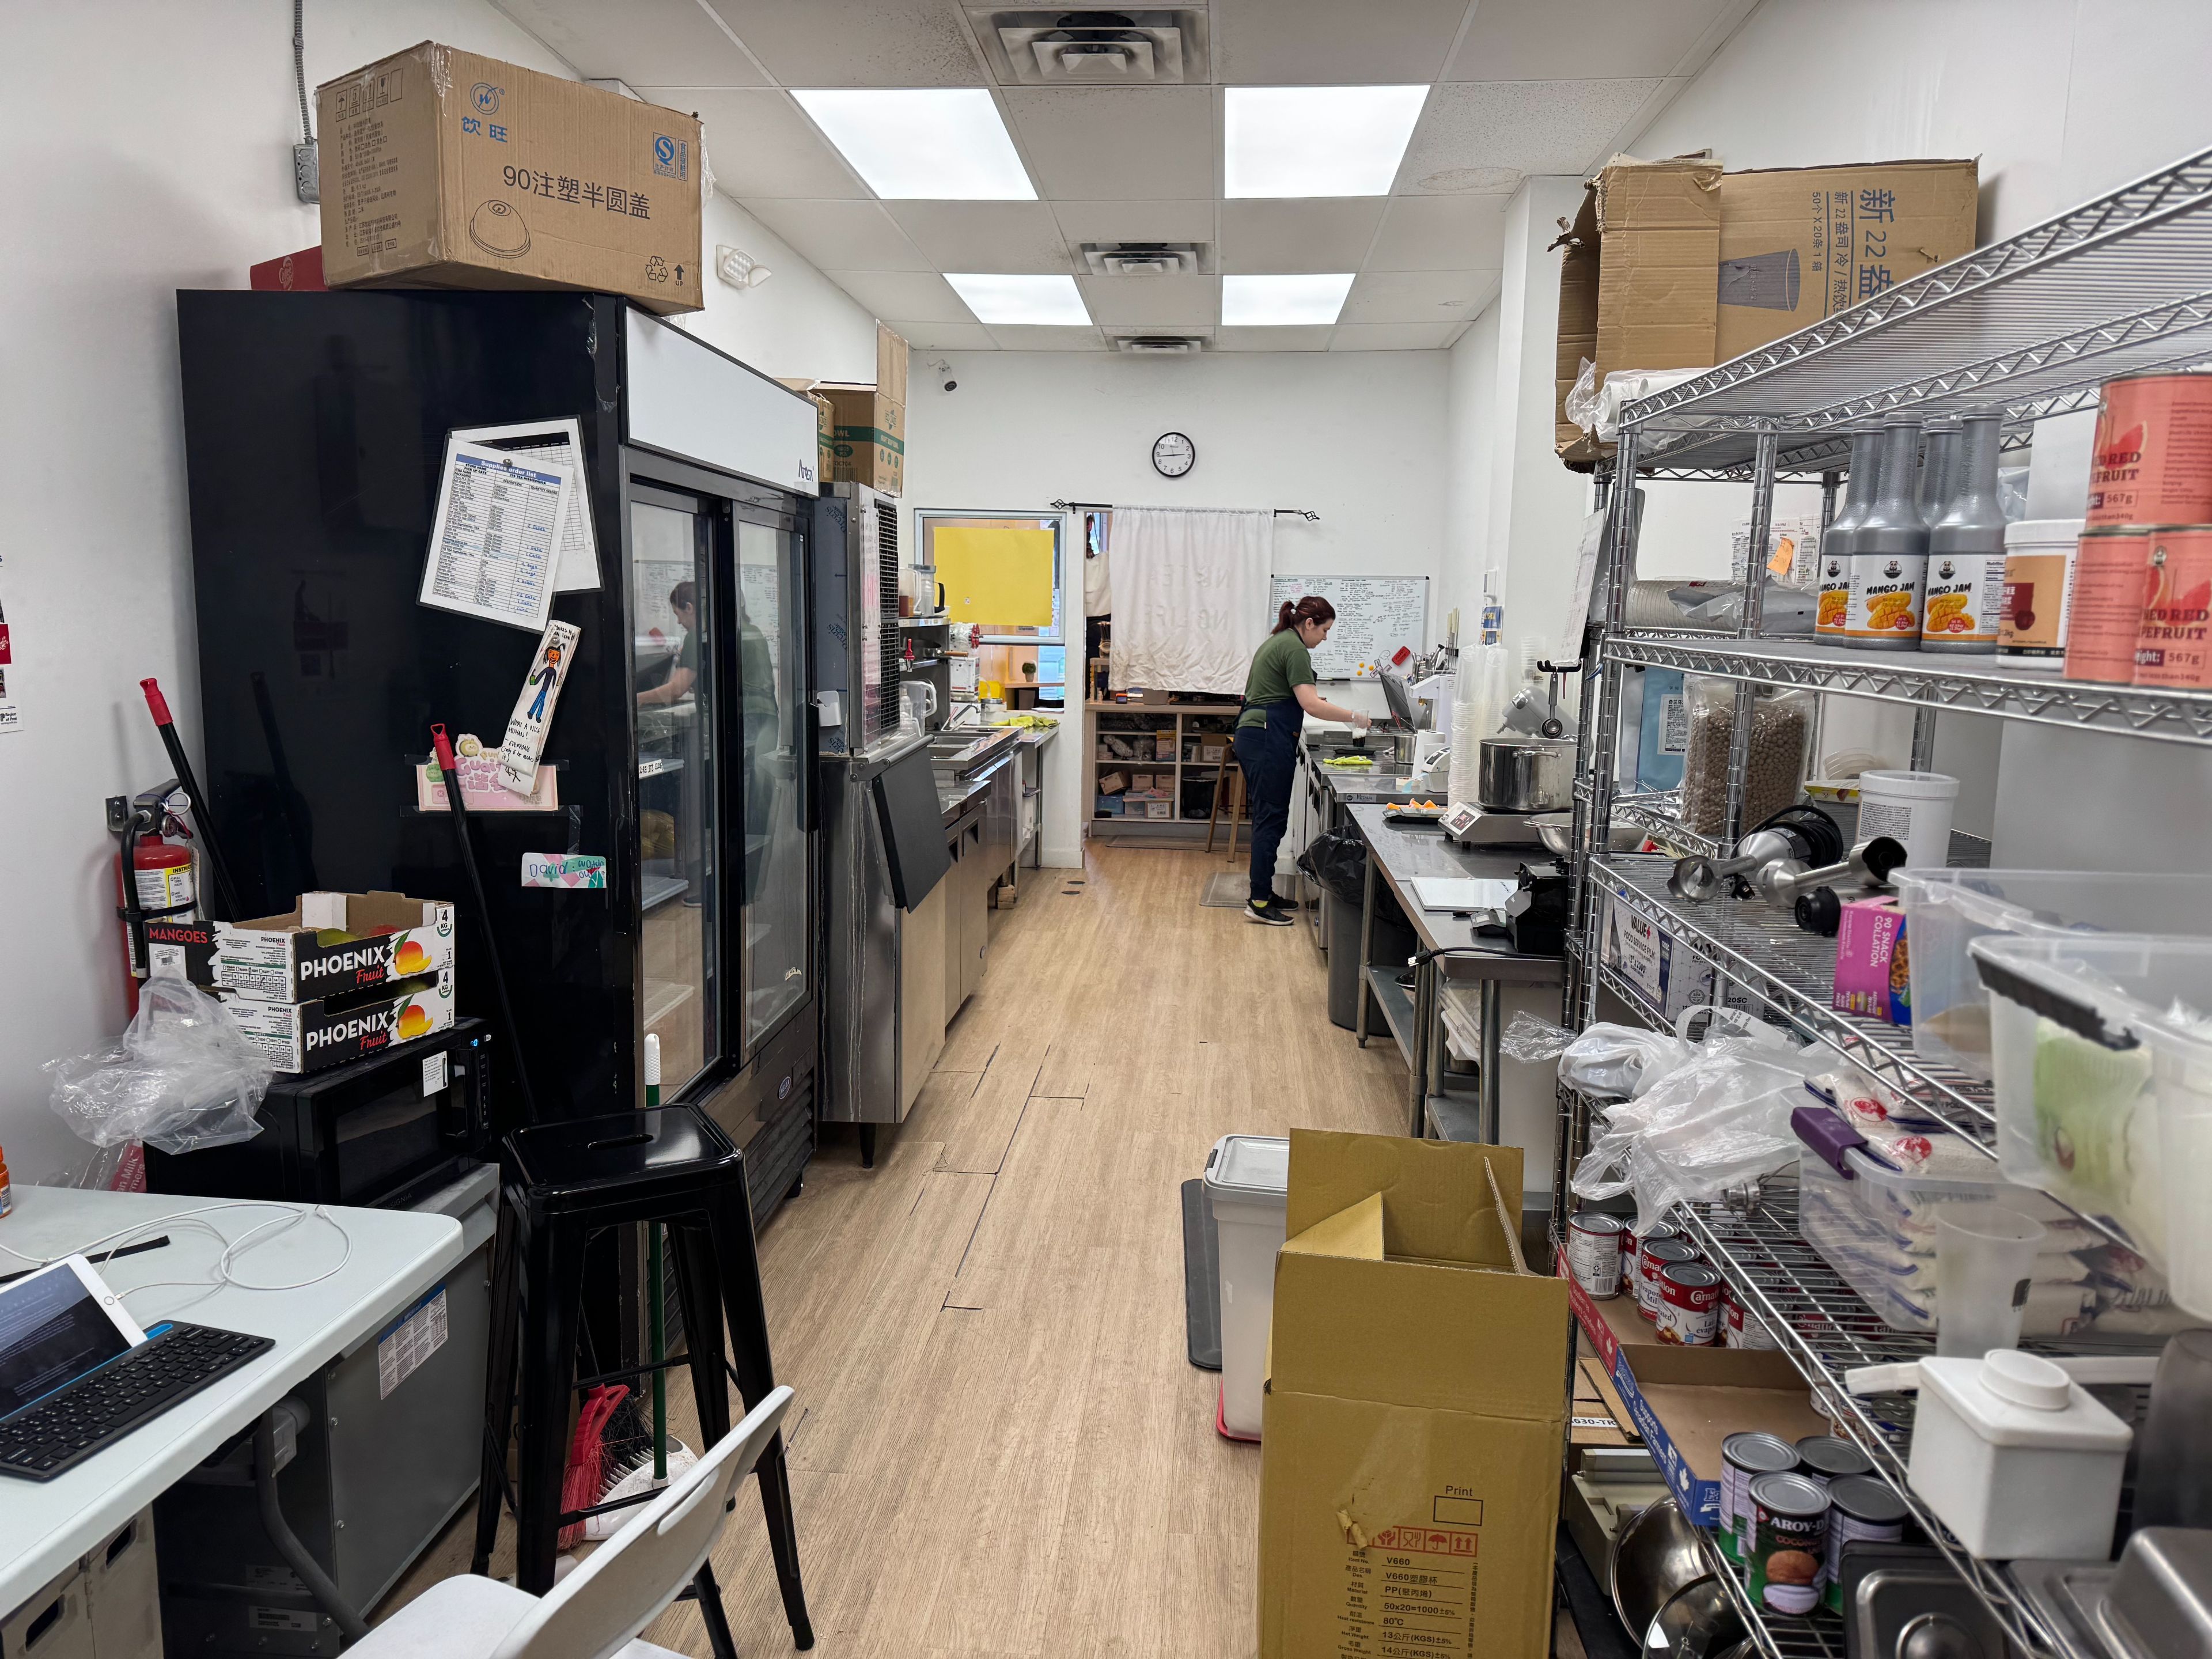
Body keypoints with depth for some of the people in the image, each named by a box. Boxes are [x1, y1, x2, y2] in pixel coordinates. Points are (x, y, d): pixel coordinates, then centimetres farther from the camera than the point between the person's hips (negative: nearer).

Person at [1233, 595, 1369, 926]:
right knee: (1271, 819, -8)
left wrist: (1304, 698, 20)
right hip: (1269, 741, -10)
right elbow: (1311, 705, -19)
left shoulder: (1277, 642, 20)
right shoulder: (1295, 650, -11)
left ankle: (1264, 893, 18)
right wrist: (1354, 718, -11)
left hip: (1252, 735, 11)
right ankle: (1258, 903, -6)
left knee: (1268, 818, 13)